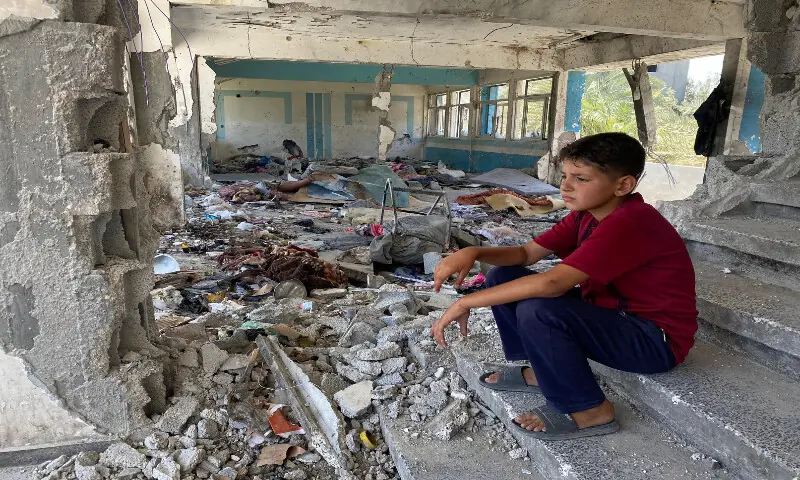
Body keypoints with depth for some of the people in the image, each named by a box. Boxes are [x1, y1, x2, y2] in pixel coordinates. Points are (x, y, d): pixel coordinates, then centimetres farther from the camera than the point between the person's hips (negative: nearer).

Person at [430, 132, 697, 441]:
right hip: (611, 311, 9)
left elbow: (553, 283, -36)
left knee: (538, 311, -33)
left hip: (655, 340, -8)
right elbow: (527, 253, -1)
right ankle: (540, 370, 13)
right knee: (504, 277, 0)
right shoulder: (587, 213, 0)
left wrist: (467, 303, -31)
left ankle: (590, 411, -10)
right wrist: (474, 252, -21)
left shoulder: (629, 223, -28)